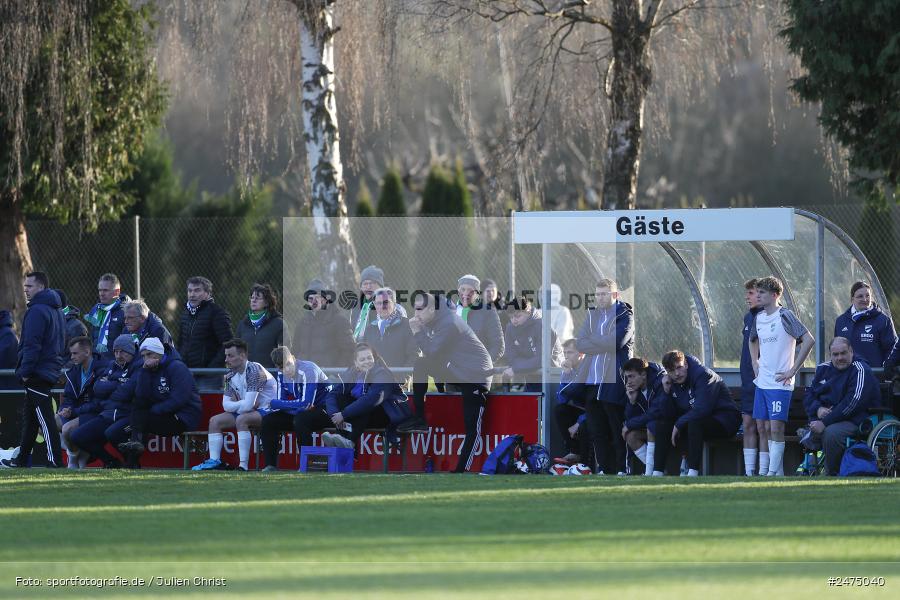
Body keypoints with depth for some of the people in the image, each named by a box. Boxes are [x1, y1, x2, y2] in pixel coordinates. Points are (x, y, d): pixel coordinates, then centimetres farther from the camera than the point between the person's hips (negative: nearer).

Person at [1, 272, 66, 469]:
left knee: (45, 419, -9)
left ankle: (55, 460, -11)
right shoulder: (57, 310, 16)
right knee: (29, 417, 17)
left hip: (37, 372, -10)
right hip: (51, 370, 10)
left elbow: (32, 344, -21)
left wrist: (26, 371, -17)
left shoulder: (37, 311, -15)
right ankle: (21, 460, 23)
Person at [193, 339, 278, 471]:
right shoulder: (231, 375, 6)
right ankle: (214, 461, -9)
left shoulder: (254, 371, -21)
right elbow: (226, 405, 4)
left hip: (267, 411, -9)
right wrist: (241, 404, -13)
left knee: (241, 419, -36)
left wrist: (235, 405, -9)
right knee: (215, 421, 2)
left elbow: (248, 405, -28)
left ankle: (244, 464, -36)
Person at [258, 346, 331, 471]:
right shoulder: (281, 374, -1)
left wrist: (275, 404, -25)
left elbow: (307, 403, -30)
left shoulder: (308, 370, -24)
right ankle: (271, 465, -5)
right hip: (298, 412, 7)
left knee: (300, 421, -36)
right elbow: (281, 402, -2)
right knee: (268, 421, -6)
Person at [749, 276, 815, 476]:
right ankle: (779, 473, 15)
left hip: (780, 383, -8)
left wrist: (793, 370, -15)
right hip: (762, 382, 8)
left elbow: (809, 340, -18)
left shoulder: (784, 316, -11)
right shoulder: (759, 317, 11)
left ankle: (773, 472, -9)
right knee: (762, 427, 8)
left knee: (776, 428, -10)